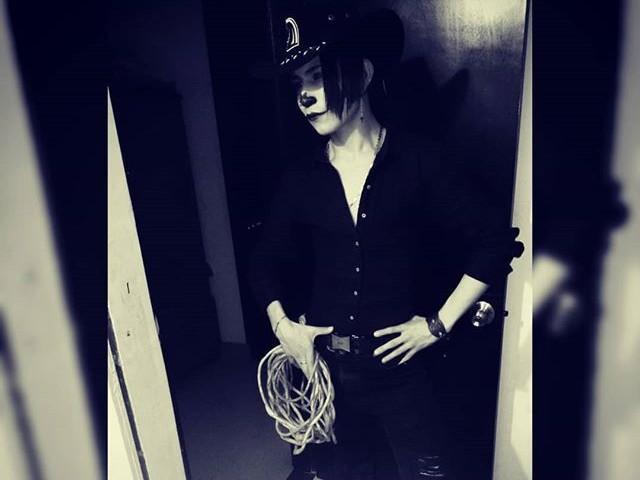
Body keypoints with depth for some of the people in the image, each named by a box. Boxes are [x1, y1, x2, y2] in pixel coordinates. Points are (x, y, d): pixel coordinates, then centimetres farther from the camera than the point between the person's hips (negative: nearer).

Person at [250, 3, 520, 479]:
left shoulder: (418, 160, -9)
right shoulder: (301, 178, -1)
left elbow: (495, 240, -8)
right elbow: (268, 259, 11)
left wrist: (439, 323, -10)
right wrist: (281, 324, -2)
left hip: (401, 366, -2)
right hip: (325, 366, 3)